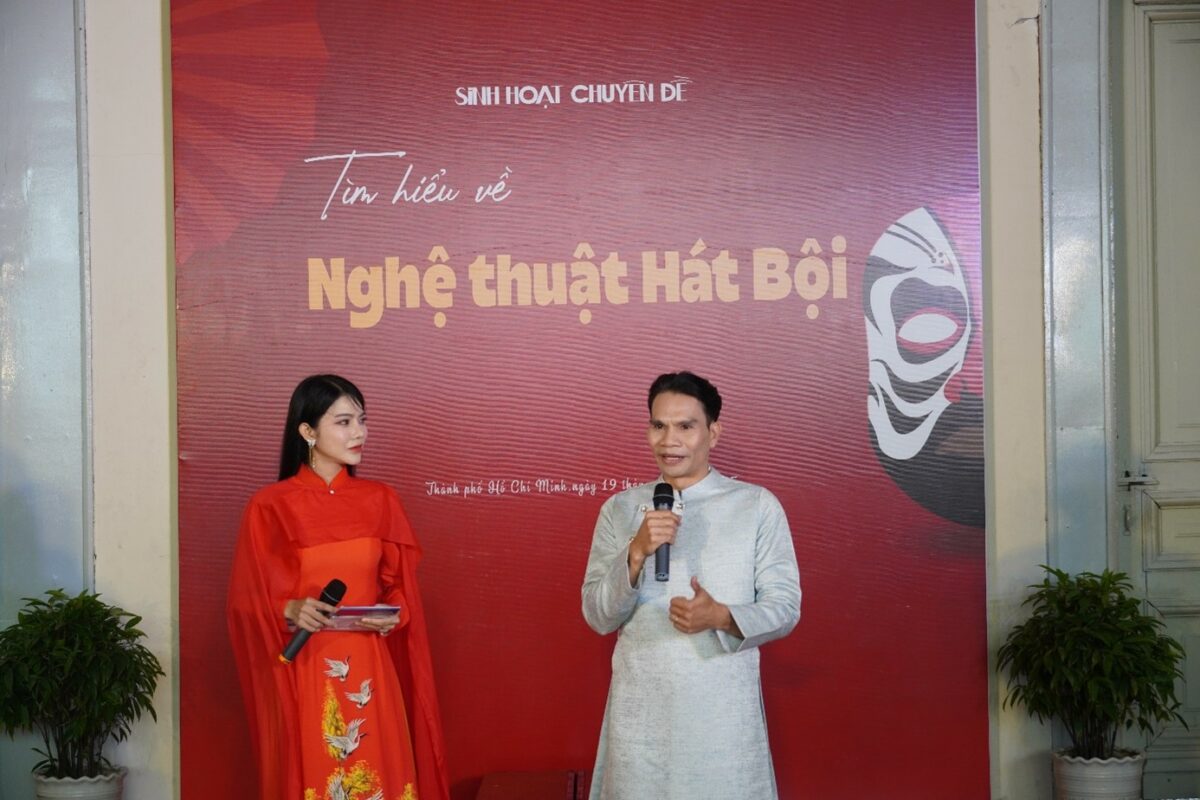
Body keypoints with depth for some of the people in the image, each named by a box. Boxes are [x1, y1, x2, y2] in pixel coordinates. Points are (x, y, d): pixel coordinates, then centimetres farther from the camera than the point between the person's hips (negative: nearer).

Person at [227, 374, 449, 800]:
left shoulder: (380, 501, 6)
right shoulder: (270, 507, -4)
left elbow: (399, 588, 12)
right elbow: (248, 600, -1)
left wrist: (392, 617, -8)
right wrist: (290, 611, -19)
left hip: (368, 672, 3)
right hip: (301, 673, -3)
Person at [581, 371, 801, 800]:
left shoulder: (758, 505, -2)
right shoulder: (620, 509, 3)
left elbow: (785, 608, -2)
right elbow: (599, 617, -1)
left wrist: (722, 617, -20)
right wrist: (636, 554, -17)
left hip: (725, 708, -1)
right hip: (642, 708, 1)